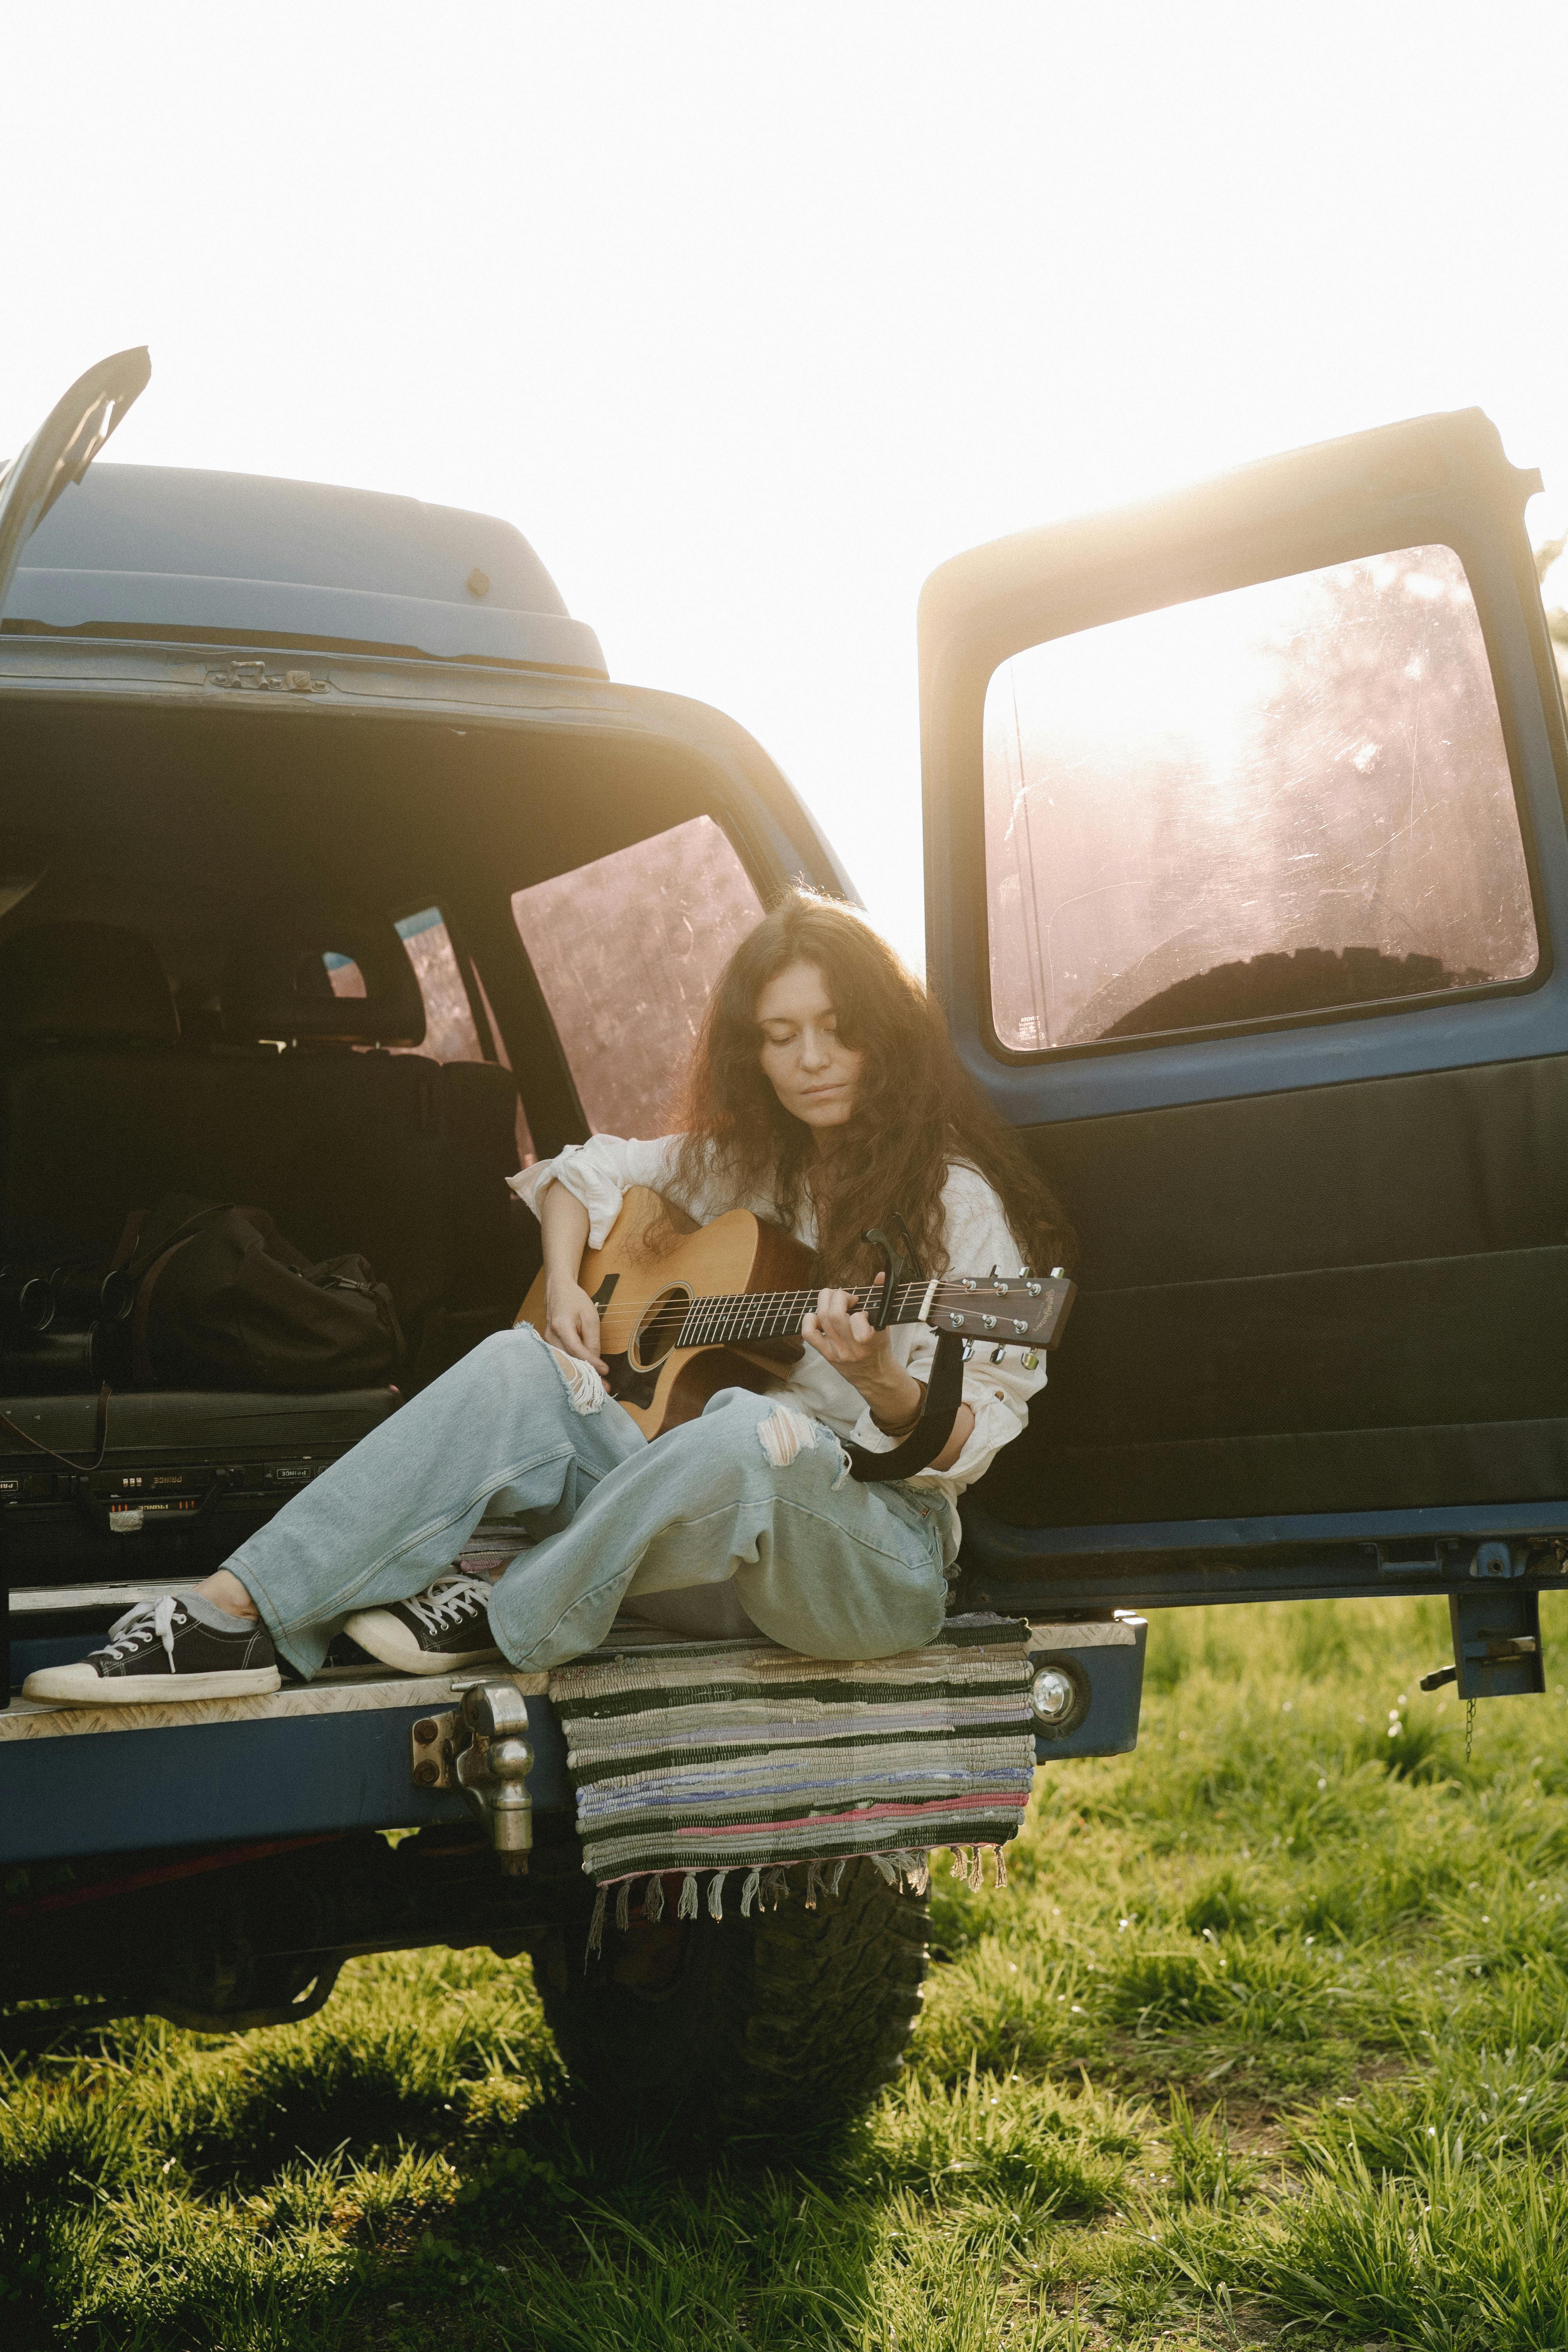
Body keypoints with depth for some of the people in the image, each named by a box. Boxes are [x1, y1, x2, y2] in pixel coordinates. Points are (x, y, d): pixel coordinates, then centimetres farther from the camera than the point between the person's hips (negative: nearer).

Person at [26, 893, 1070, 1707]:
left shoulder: (953, 1198, -7)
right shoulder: (733, 1164, 11)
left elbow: (967, 1443, -9)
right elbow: (583, 1171, 24)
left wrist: (881, 1380, -30)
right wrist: (566, 1287, 5)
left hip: (876, 1563, -5)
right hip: (714, 1542, 5)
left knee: (753, 1430, -39)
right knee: (516, 1365, -16)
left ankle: (508, 1621, -16)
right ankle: (233, 1615, -23)